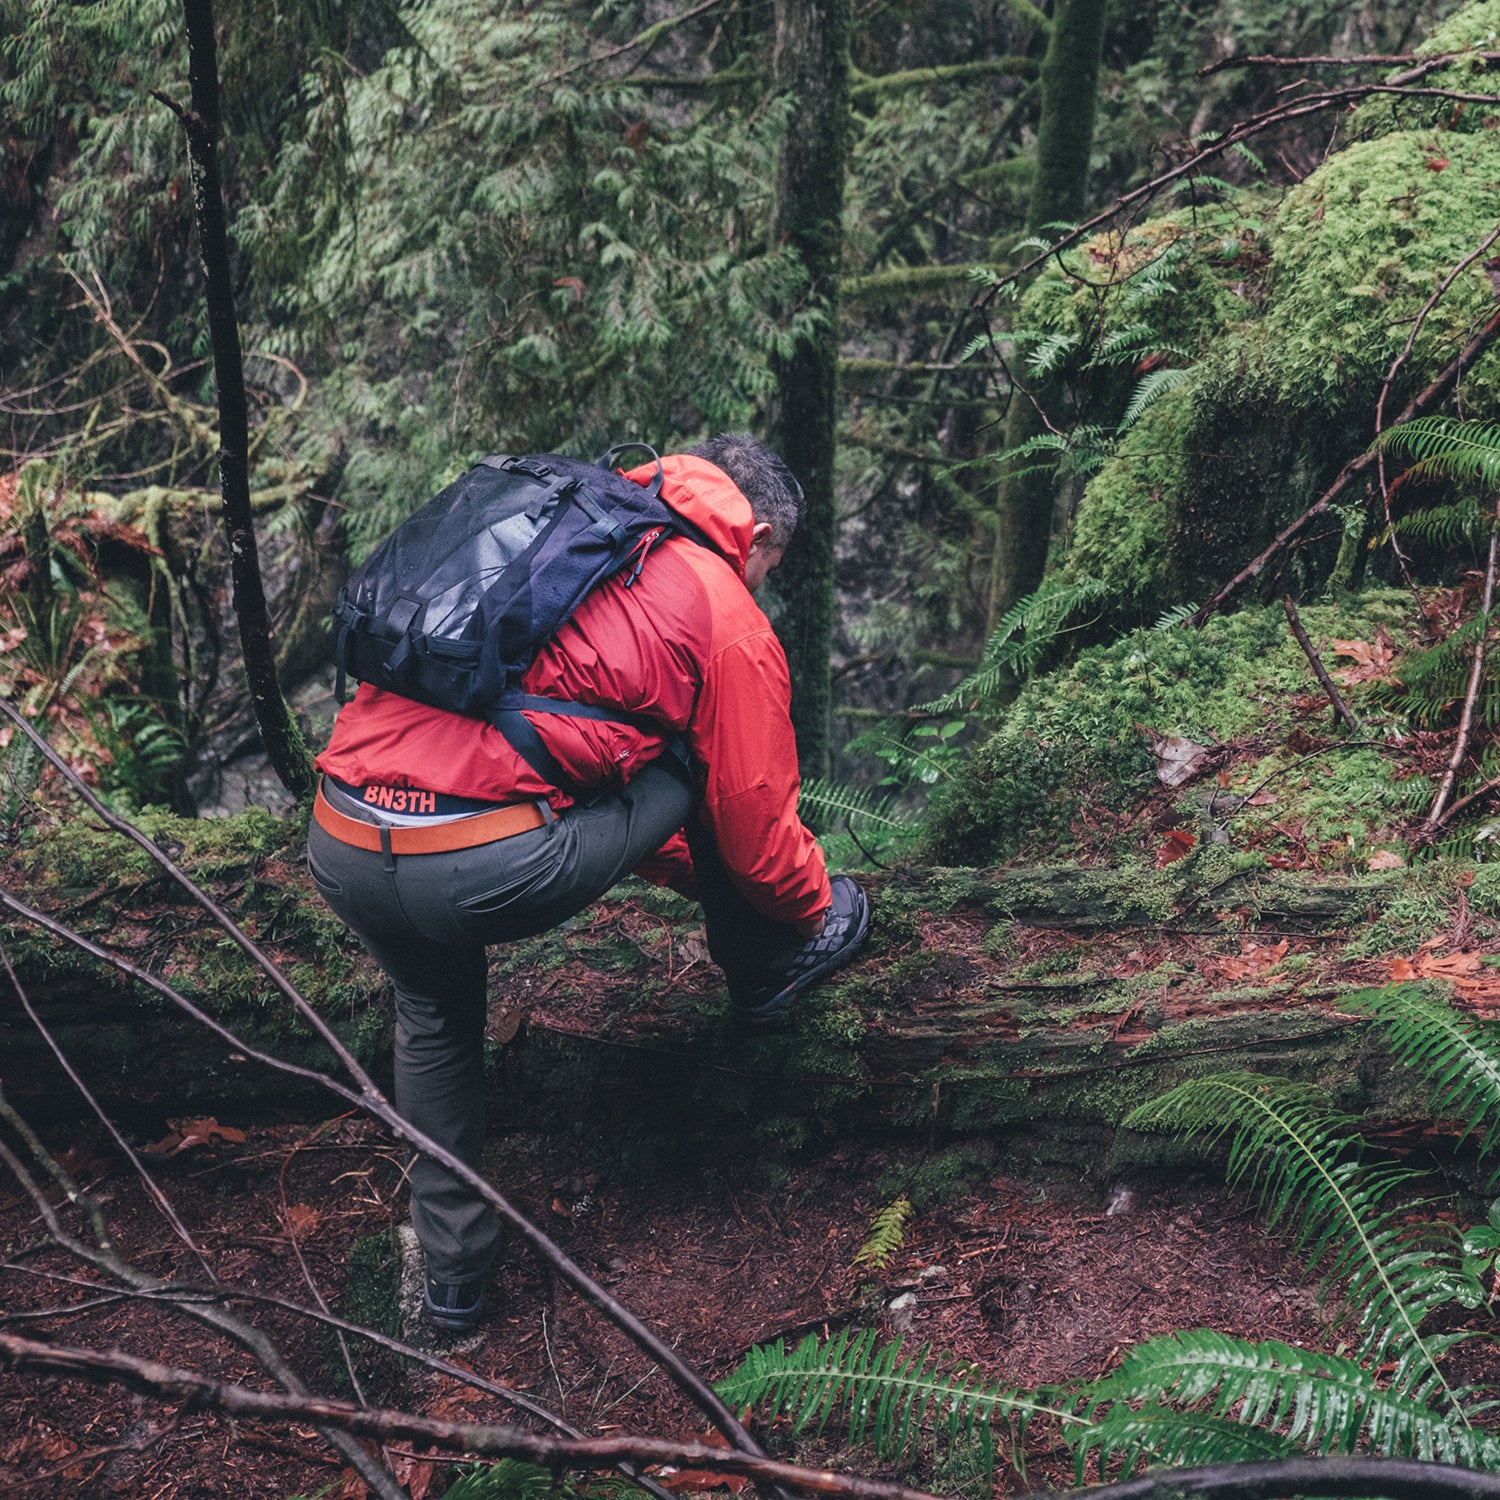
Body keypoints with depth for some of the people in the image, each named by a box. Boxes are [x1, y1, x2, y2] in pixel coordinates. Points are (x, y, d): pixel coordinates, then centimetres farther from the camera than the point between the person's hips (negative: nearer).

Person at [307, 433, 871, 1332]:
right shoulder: (726, 617, 6)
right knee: (701, 760, 17)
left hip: (339, 844, 7)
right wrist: (809, 908, 37)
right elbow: (755, 823, 14)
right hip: (485, 869, -7)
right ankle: (769, 973, 37)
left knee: (433, 1012, 35)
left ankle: (453, 1273, 41)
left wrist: (700, 876, 48)